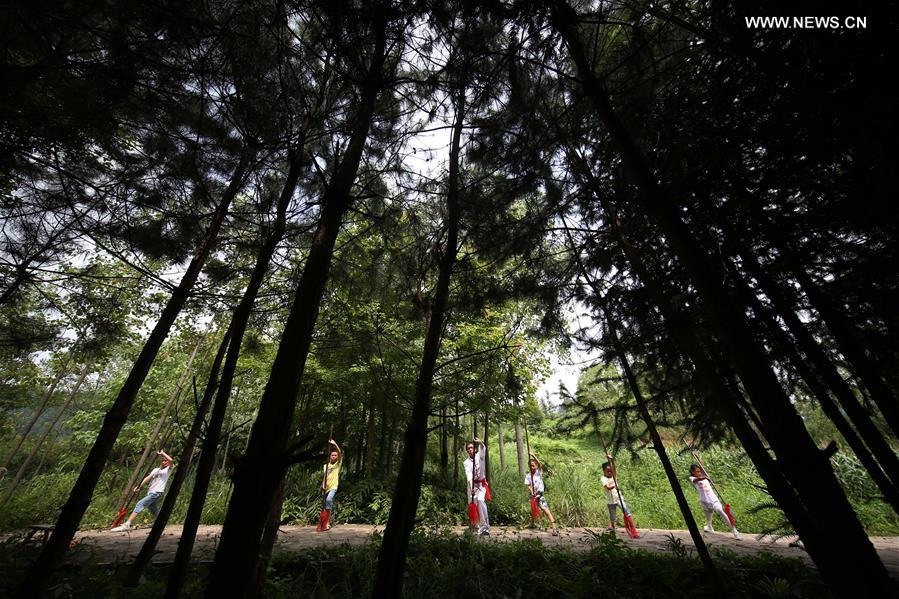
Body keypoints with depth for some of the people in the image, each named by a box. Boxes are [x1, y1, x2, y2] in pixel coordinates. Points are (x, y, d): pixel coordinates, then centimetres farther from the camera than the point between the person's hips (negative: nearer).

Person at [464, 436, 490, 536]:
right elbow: (468, 475, -15)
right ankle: (477, 526, 26)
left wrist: (480, 443, -53)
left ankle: (485, 526, -22)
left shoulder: (479, 456, -7)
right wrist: (472, 487, -31)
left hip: (481, 484, -3)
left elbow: (483, 449, -30)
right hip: (472, 484, 3)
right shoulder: (466, 462, -1)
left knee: (480, 500, -25)